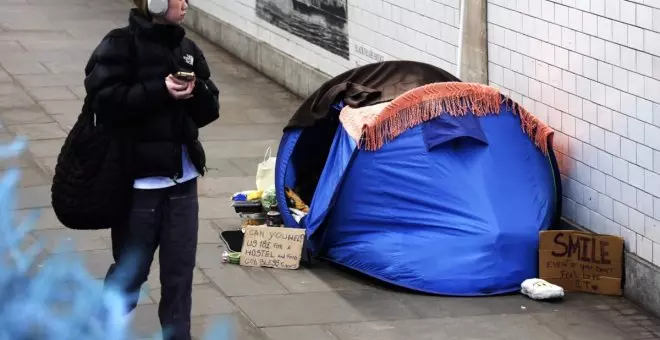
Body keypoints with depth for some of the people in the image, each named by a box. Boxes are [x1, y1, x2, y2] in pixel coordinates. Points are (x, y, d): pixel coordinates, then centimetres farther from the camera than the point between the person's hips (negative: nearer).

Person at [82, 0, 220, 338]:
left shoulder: (187, 49, 9)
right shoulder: (120, 46, -9)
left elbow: (209, 111, 11)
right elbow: (105, 100, -20)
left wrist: (197, 91, -10)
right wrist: (160, 90, -23)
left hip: (182, 181, 5)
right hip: (138, 182, -5)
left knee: (180, 272, 8)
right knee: (130, 270, 5)